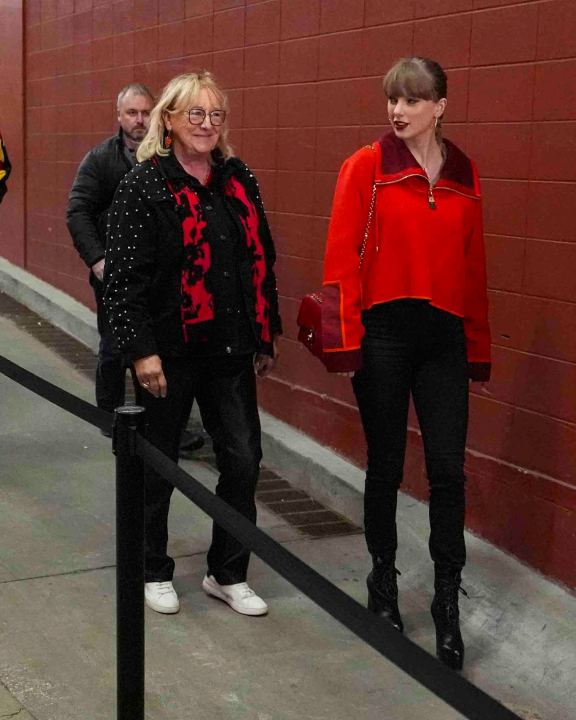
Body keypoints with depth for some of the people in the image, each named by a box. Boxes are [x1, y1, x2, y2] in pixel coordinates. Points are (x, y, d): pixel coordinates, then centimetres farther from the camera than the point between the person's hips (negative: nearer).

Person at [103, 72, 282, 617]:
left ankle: (228, 574, 22)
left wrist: (266, 336, 12)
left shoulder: (238, 179, 7)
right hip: (170, 351, -4)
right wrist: (140, 350, -17)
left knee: (243, 459, 4)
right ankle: (154, 572, 30)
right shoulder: (144, 185, -9)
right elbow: (123, 275, -13)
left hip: (230, 349, 4)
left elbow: (261, 260, 11)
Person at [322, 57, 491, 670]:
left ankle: (446, 604, 11)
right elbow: (341, 257, -6)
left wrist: (478, 344, 11)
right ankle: (383, 581, 29)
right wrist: (347, 338, -12)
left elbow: (473, 265, 10)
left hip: (444, 337, 3)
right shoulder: (367, 167, -3)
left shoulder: (463, 174, 7)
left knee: (448, 468, -1)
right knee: (386, 464, 9)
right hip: (385, 332, -2)